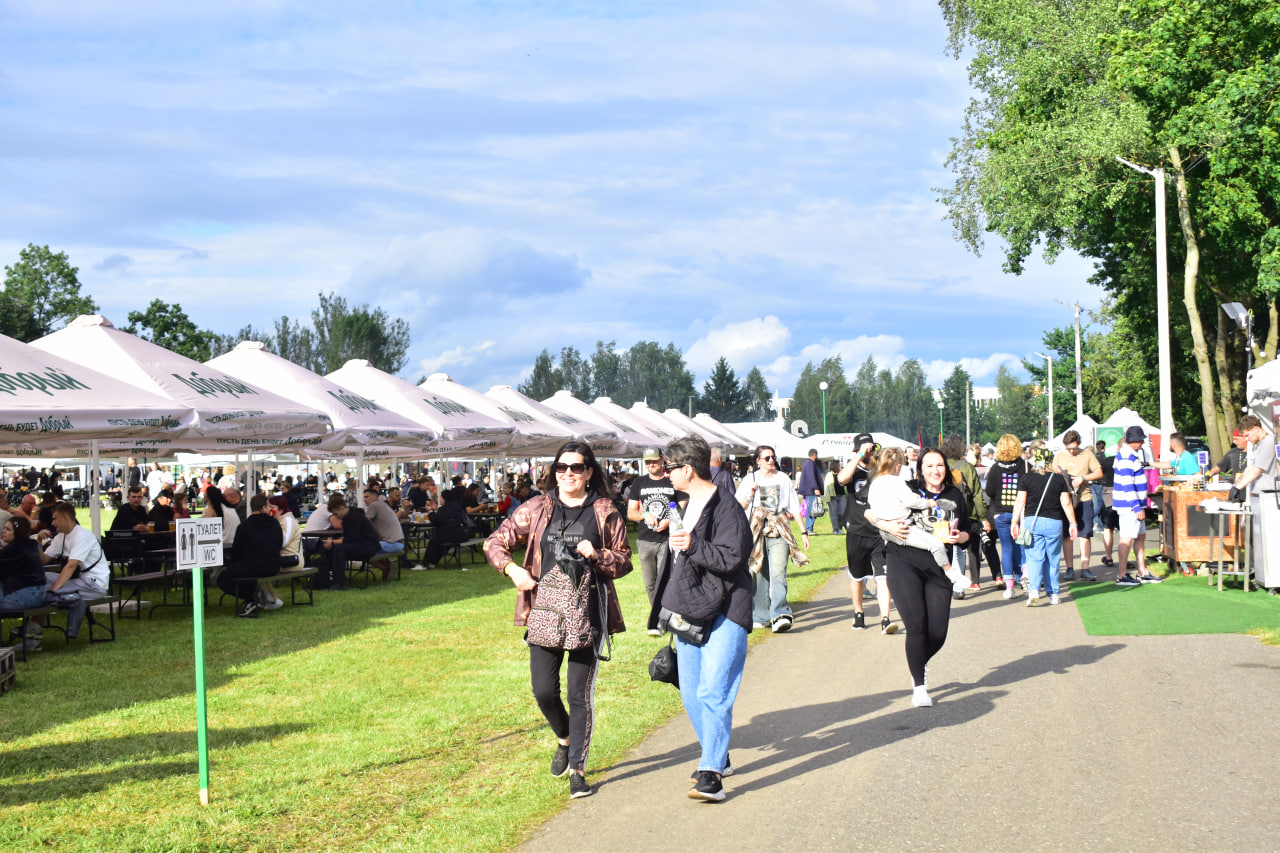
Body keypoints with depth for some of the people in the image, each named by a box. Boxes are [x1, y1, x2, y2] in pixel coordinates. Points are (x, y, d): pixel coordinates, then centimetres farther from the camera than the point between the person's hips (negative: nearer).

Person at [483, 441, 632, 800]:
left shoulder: (605, 512, 4)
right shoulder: (537, 509, 6)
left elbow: (624, 561, 7)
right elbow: (495, 542, 9)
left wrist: (597, 555, -12)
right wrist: (512, 569, -8)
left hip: (587, 615, -1)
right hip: (545, 612, 2)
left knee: (581, 695, 1)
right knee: (543, 691, 1)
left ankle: (577, 769, 10)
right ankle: (565, 739, 32)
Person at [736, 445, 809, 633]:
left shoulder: (783, 479, 13)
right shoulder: (750, 480, 11)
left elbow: (794, 507, 15)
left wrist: (803, 531, 11)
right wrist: (750, 495, -11)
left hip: (779, 532, -1)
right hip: (757, 532, 1)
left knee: (778, 573, -16)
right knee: (760, 575, 1)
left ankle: (780, 615, -26)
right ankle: (761, 616, 11)